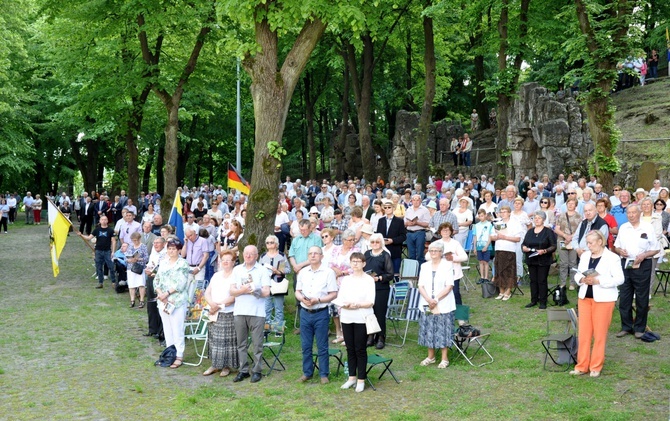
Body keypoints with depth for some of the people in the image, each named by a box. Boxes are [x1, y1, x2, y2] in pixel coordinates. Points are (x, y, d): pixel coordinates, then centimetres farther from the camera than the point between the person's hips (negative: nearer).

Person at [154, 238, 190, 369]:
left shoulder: (183, 264, -5)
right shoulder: (163, 263, 12)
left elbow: (181, 283, -13)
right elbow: (156, 279, 11)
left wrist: (167, 293, -16)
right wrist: (160, 293, -6)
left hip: (177, 301, -6)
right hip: (163, 301, 6)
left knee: (177, 329, -5)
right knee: (167, 328, 11)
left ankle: (179, 356, -1)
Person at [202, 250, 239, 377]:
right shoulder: (216, 275, 15)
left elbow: (233, 297, -16)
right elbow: (207, 293, 11)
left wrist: (219, 305, -12)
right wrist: (212, 303, -10)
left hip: (228, 314, -6)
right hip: (214, 314, 7)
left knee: (227, 341, -3)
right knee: (214, 340, 9)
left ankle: (227, 366, 8)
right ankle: (215, 365, 18)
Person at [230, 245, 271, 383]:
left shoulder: (262, 271, 3)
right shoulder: (237, 270, 13)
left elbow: (266, 292, -5)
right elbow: (232, 291, 6)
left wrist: (251, 289, -14)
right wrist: (243, 290, -13)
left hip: (257, 312, -3)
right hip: (239, 311, 3)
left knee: (257, 344, -1)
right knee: (241, 344, 6)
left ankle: (257, 371, 6)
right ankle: (243, 370, 13)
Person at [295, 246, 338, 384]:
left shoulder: (328, 272, -5)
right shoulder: (303, 272, 9)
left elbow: (333, 294, -7)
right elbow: (297, 291, 13)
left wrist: (318, 300, -19)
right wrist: (302, 298, -9)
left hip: (321, 313, -4)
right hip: (305, 312, 4)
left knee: (322, 346, 3)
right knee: (306, 346, 10)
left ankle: (324, 374, 12)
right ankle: (307, 372, 21)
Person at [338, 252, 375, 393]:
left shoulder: (369, 280, -2)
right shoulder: (345, 279, 11)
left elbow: (370, 302, -8)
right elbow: (340, 299, 5)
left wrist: (358, 305, -25)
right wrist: (346, 305, -17)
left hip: (362, 318, -4)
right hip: (346, 318, 4)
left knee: (360, 349, 0)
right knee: (350, 348, 10)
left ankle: (361, 379, 8)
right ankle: (352, 377, 21)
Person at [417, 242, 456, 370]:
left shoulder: (447, 266, -3)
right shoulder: (425, 266, 9)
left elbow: (449, 286, -9)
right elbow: (421, 286, 3)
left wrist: (436, 299, -16)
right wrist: (428, 300, -13)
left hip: (443, 305, -4)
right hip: (427, 305, 4)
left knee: (443, 331, -1)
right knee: (428, 330, 8)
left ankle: (444, 359, 7)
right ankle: (430, 356, 21)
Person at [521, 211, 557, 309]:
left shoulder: (548, 232, -2)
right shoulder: (530, 231, 14)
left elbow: (553, 246, -7)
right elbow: (523, 243, 16)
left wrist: (544, 251, -23)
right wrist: (524, 247, -7)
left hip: (543, 261, -5)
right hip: (531, 260, 5)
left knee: (542, 281, -3)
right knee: (533, 280, 7)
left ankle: (543, 302, 4)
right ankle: (534, 300, 15)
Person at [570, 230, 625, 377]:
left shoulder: (612, 258, -8)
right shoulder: (585, 256, 9)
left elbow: (619, 279, -12)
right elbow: (577, 274, 13)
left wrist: (598, 281, -21)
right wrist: (582, 280, -11)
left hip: (603, 299, -5)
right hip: (585, 298, 5)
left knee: (600, 334, 1)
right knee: (583, 333, 5)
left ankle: (596, 367, 10)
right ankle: (582, 366, 11)